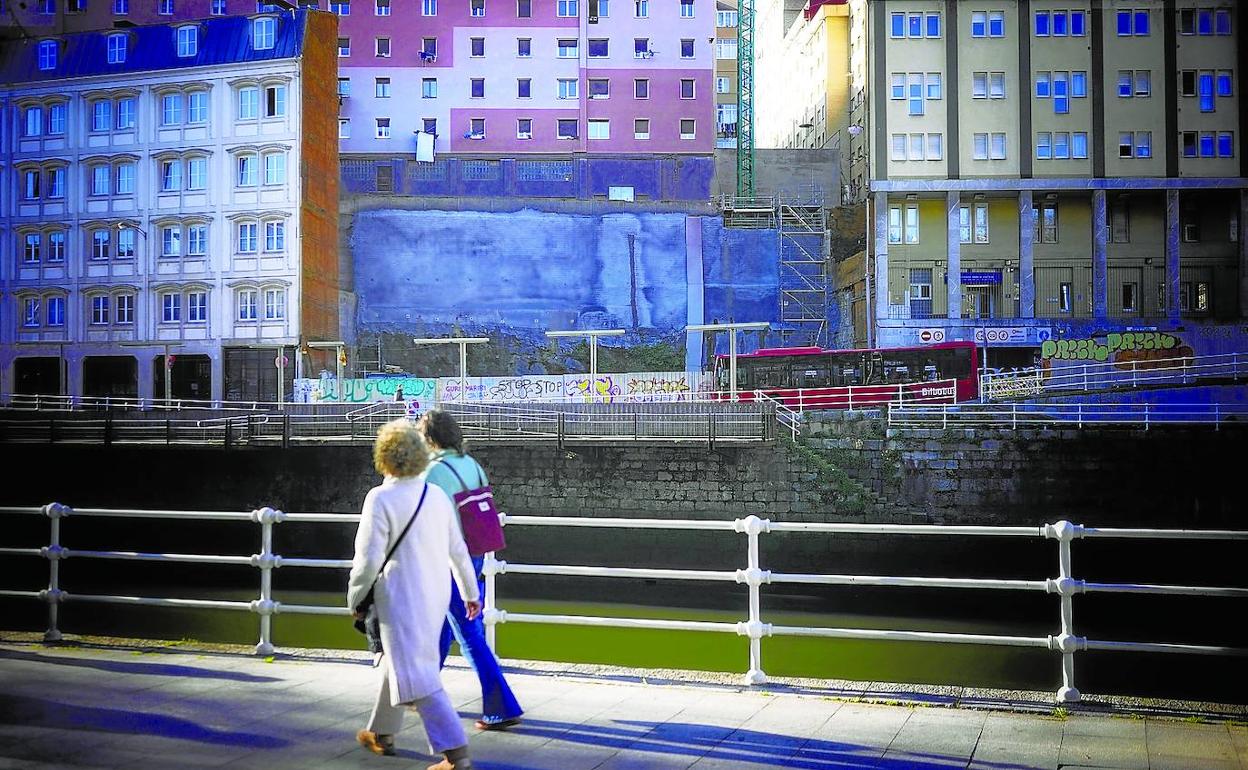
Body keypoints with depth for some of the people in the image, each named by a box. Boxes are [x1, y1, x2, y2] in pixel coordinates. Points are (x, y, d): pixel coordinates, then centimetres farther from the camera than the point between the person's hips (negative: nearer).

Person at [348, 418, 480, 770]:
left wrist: (355, 599, -2)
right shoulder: (437, 495, 1)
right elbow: (458, 550, 7)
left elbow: (368, 559, -17)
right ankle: (382, 733, 40)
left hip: (402, 600, -7)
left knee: (417, 678, -7)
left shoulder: (381, 498, -17)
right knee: (398, 662, 25)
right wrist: (471, 591, 18)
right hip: (436, 597, 8)